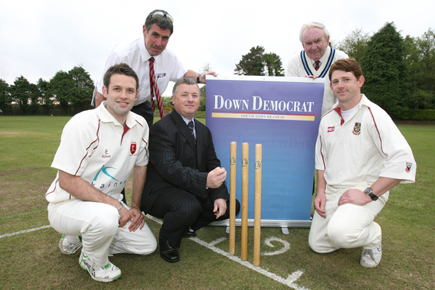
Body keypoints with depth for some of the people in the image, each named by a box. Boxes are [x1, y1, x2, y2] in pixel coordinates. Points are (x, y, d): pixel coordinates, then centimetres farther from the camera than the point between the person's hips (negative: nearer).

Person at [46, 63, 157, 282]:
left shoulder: (140, 125, -4)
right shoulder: (83, 124, -22)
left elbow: (141, 166, 8)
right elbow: (67, 180, -22)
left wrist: (135, 206, 5)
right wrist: (116, 206, -25)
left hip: (110, 204, 6)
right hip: (69, 204, -6)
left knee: (147, 246, 4)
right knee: (106, 217, -38)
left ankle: (87, 236, 22)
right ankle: (93, 261, -1)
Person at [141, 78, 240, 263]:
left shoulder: (204, 131, 10)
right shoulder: (161, 128, -15)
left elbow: (214, 164, 6)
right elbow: (169, 168, -28)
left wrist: (220, 196, -9)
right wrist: (205, 180, -41)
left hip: (194, 192, 8)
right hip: (162, 191, -7)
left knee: (232, 205, 0)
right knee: (188, 206, -36)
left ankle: (187, 226, 21)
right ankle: (167, 241, -1)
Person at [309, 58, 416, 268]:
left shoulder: (373, 115, -13)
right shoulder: (327, 119, 7)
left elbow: (403, 160, -21)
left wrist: (368, 194, -22)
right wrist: (321, 192, 4)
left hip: (365, 190, -6)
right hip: (331, 190, 6)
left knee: (339, 233, -31)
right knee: (317, 244, 6)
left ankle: (372, 236, 4)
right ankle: (355, 231, 32)